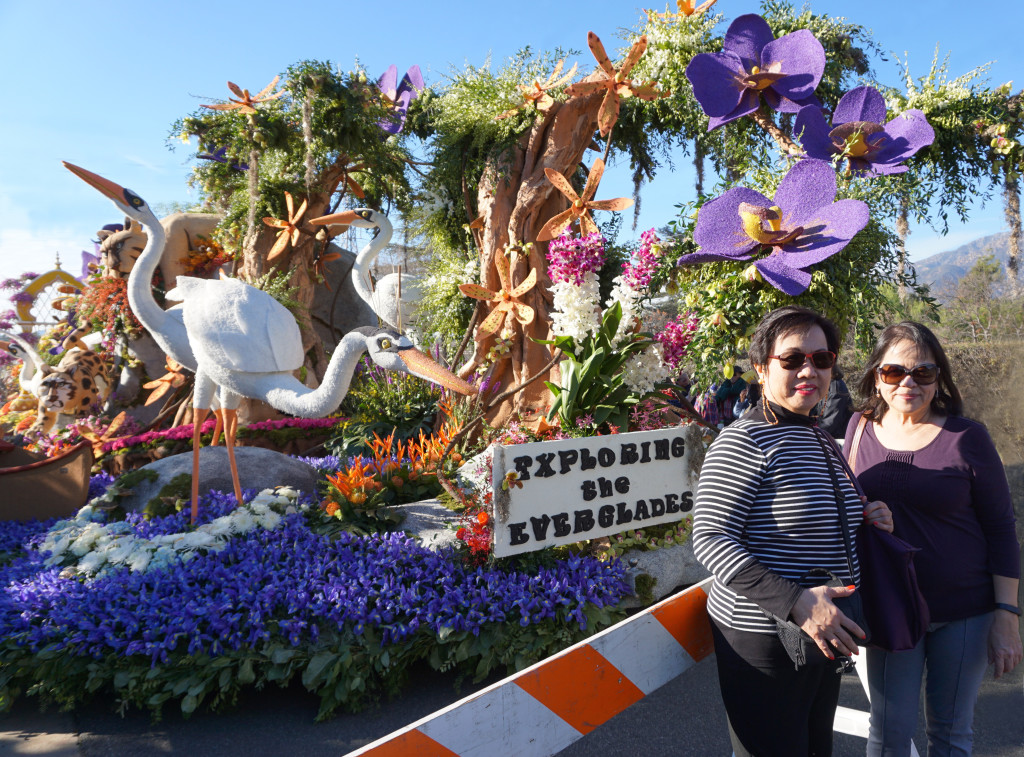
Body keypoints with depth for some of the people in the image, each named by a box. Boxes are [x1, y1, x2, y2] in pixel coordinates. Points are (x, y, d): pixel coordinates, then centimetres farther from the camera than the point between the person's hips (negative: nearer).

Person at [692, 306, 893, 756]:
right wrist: (795, 603, -28)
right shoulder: (744, 441, -17)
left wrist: (866, 522, 2)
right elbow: (710, 538, -22)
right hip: (763, 637, -8)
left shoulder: (824, 442, 10)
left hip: (824, 634, 9)